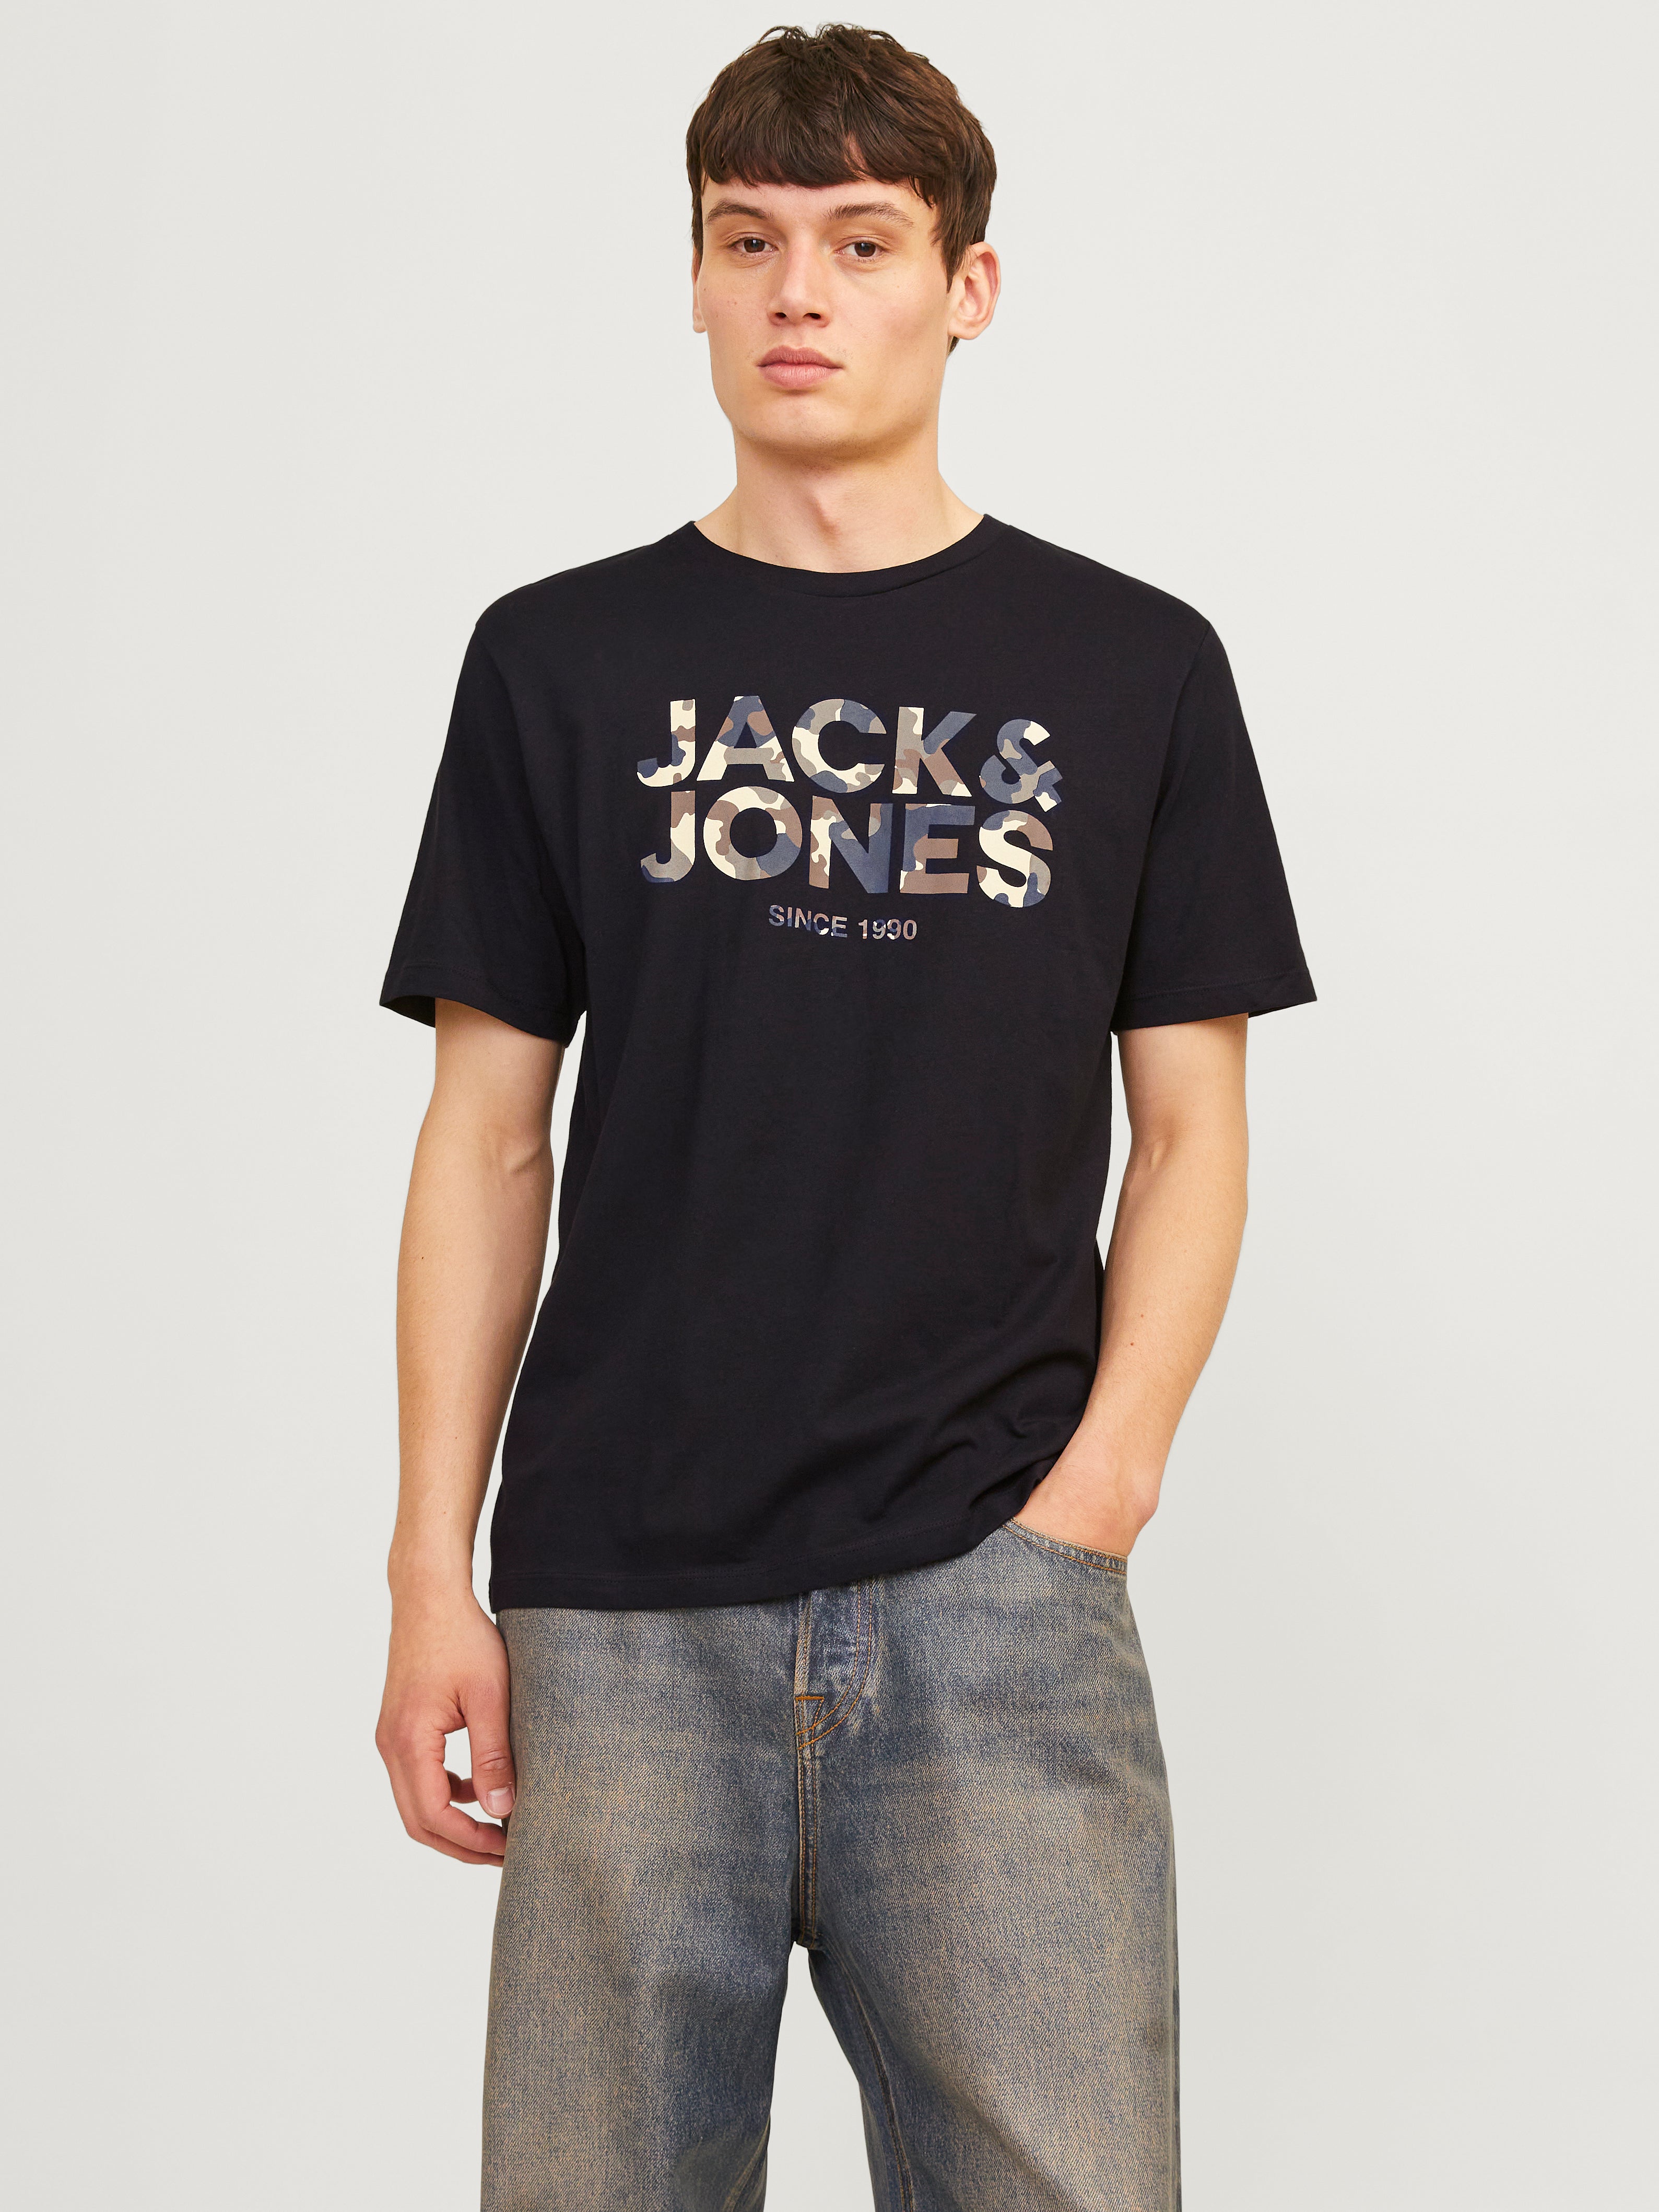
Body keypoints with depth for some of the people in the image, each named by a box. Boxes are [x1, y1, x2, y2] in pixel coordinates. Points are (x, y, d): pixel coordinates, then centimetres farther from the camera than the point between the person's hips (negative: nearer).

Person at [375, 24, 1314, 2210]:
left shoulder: (1134, 668, 7)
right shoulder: (562, 661, 8)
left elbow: (1190, 1127, 7)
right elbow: (491, 1137, 7)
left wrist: (1098, 1488, -6)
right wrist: (433, 1569, 1)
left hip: (991, 1582, 0)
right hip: (623, 1608, 1)